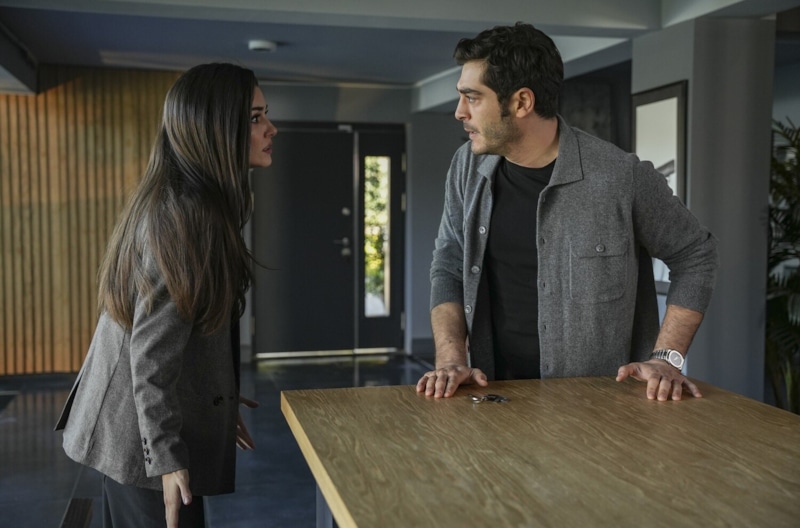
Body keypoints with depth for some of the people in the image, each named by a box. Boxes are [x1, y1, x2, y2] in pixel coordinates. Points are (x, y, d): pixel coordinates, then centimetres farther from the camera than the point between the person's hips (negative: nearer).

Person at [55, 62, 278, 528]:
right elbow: (153, 350, -24)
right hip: (145, 433, -10)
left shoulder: (185, 200, 7)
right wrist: (166, 456, -22)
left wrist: (219, 400, 22)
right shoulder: (185, 214, -23)